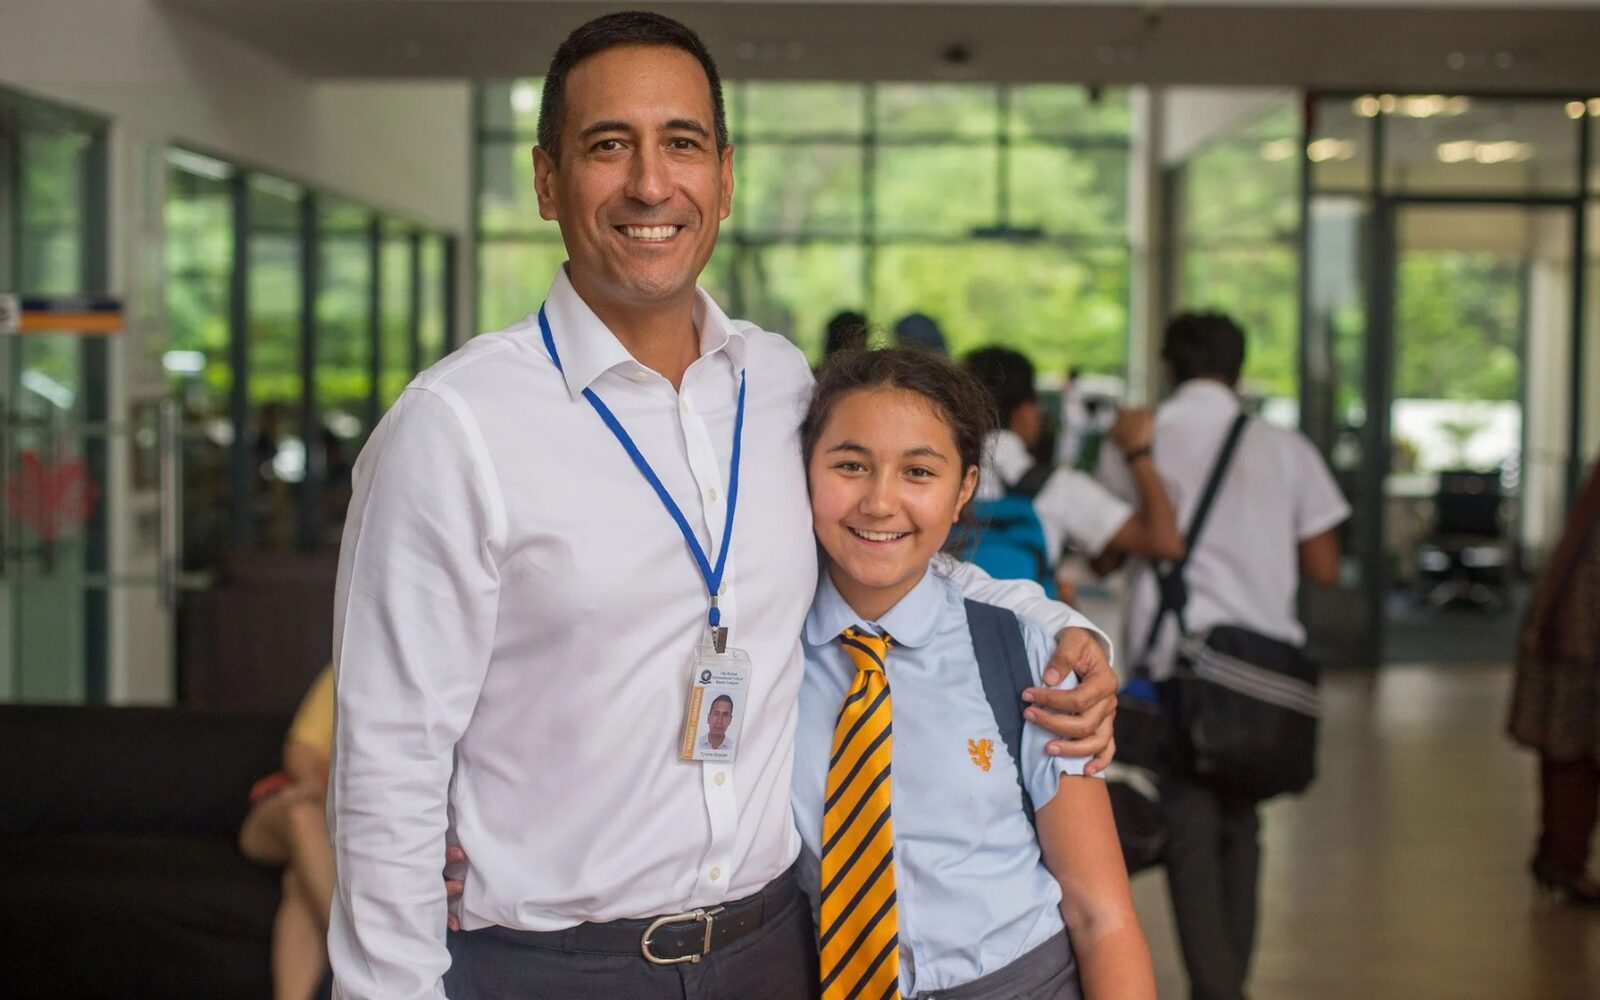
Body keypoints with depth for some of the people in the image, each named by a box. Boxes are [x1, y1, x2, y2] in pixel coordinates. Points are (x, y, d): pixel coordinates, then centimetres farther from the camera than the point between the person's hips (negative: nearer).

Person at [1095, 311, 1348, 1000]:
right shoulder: (1285, 450, 3)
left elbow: (1104, 555, 7)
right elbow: (1323, 568, 4)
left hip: (1173, 658, -2)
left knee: (1189, 827, 1)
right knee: (1239, 826, 16)